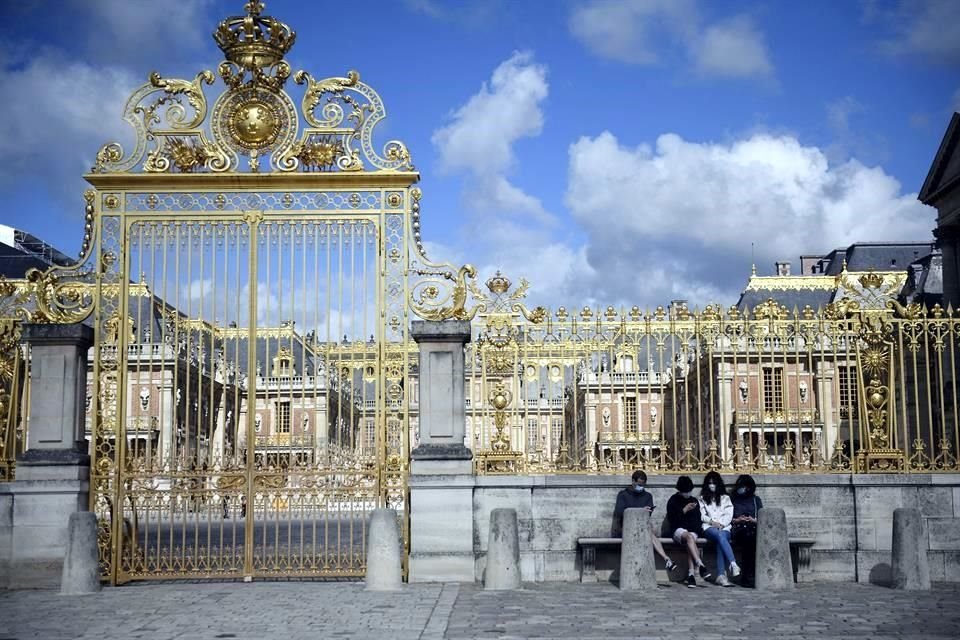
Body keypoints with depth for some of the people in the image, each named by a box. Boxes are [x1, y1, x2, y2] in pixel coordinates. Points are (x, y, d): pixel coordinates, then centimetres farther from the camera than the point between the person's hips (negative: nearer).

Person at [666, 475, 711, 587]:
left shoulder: (694, 501, 16)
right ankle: (701, 566, -49)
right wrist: (684, 510, -13)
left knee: (690, 540, -33)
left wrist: (695, 530, -4)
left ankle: (690, 574, -40)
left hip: (692, 531, 2)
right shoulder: (673, 501, 6)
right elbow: (671, 520, -5)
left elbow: (697, 520, 16)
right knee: (689, 537, -36)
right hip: (678, 530, -2)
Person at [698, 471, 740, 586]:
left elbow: (729, 515, 10)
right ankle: (733, 564, -52)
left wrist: (721, 524, -8)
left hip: (724, 527, 1)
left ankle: (721, 575, -45)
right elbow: (701, 515, 9)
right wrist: (712, 522, -8)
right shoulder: (702, 498, 21)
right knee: (720, 536, -37)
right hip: (709, 528, -1)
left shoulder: (725, 498, 22)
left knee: (720, 541, -35)